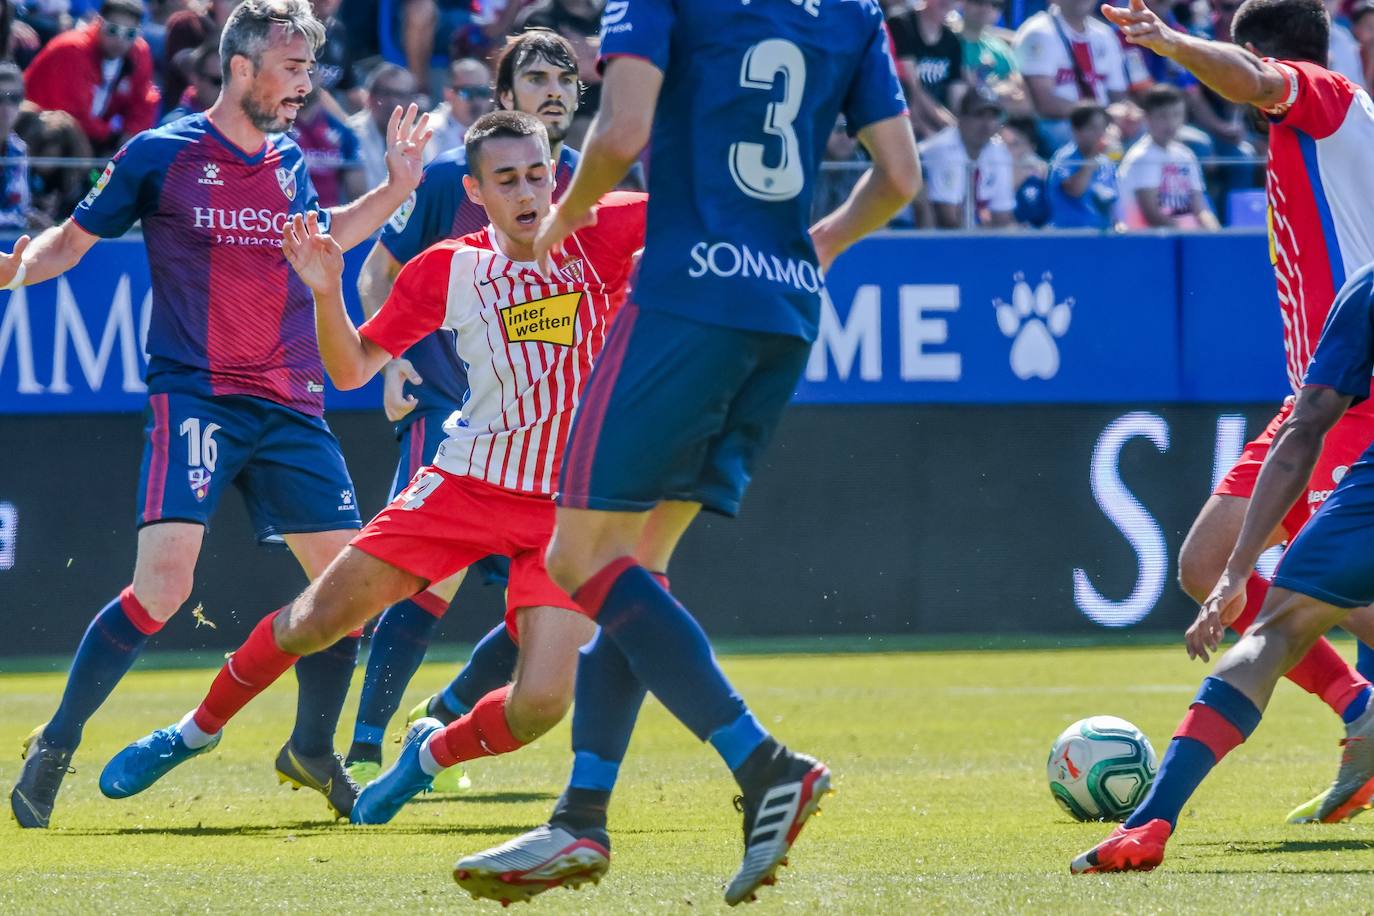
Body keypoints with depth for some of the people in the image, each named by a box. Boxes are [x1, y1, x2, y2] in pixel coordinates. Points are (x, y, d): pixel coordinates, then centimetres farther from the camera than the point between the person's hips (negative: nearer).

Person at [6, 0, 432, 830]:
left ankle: (313, 750, 24)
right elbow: (73, 238, 4)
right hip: (195, 396, -6)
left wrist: (396, 188, 22)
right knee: (163, 581, -21)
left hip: (291, 405, 6)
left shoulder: (290, 161, 12)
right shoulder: (161, 155, -3)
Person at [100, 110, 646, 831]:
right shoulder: (447, 270, -3)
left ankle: (433, 753, 18)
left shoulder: (595, 236, -6)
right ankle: (199, 727, 27)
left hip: (565, 509, -1)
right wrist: (326, 292, -14)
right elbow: (352, 369, 3)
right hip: (468, 481, 1)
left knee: (539, 706, -16)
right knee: (316, 620, -1)